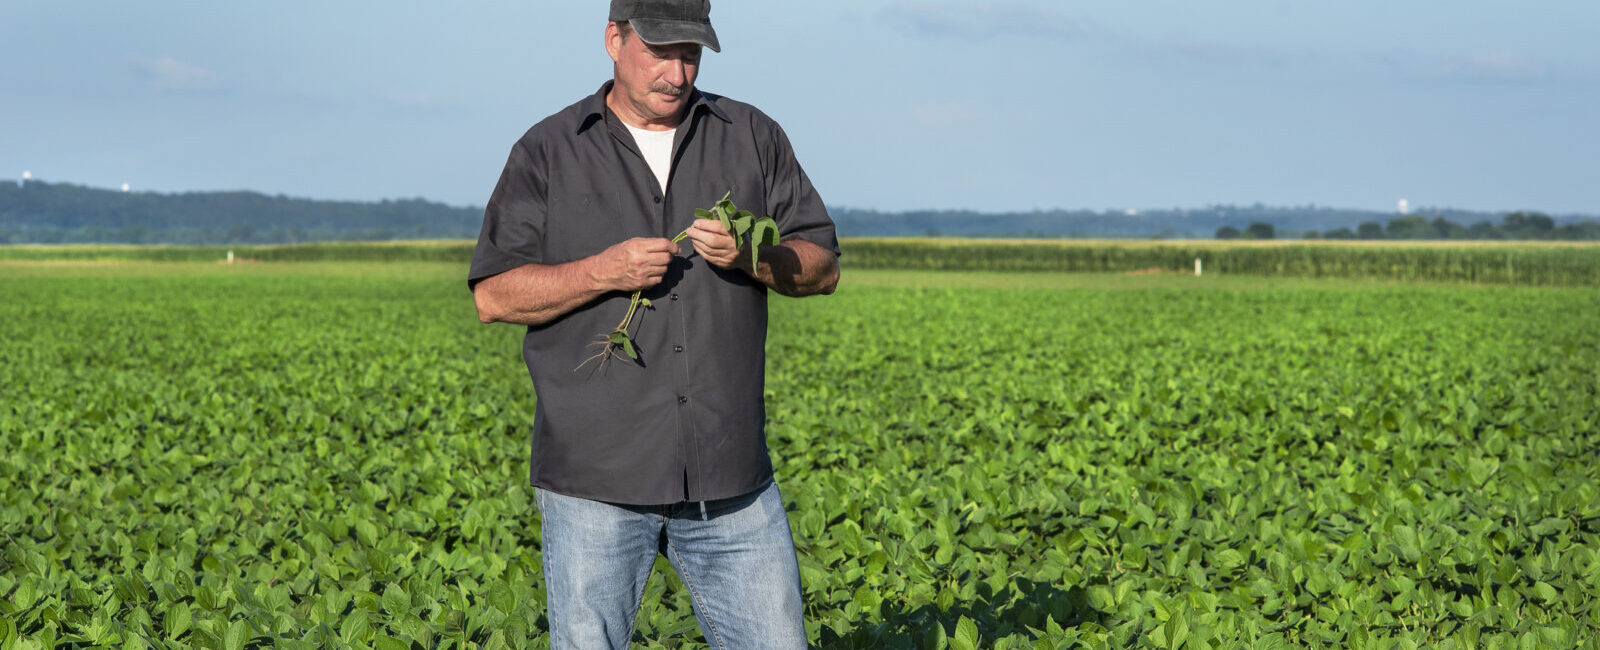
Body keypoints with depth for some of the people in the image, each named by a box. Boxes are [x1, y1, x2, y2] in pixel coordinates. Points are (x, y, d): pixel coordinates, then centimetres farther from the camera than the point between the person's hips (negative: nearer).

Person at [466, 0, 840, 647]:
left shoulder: (753, 137, 11)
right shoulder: (547, 152, 5)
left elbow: (822, 268, 9)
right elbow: (493, 294, 0)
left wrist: (751, 255, -12)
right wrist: (603, 272, -15)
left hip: (730, 477, 2)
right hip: (595, 474, -2)